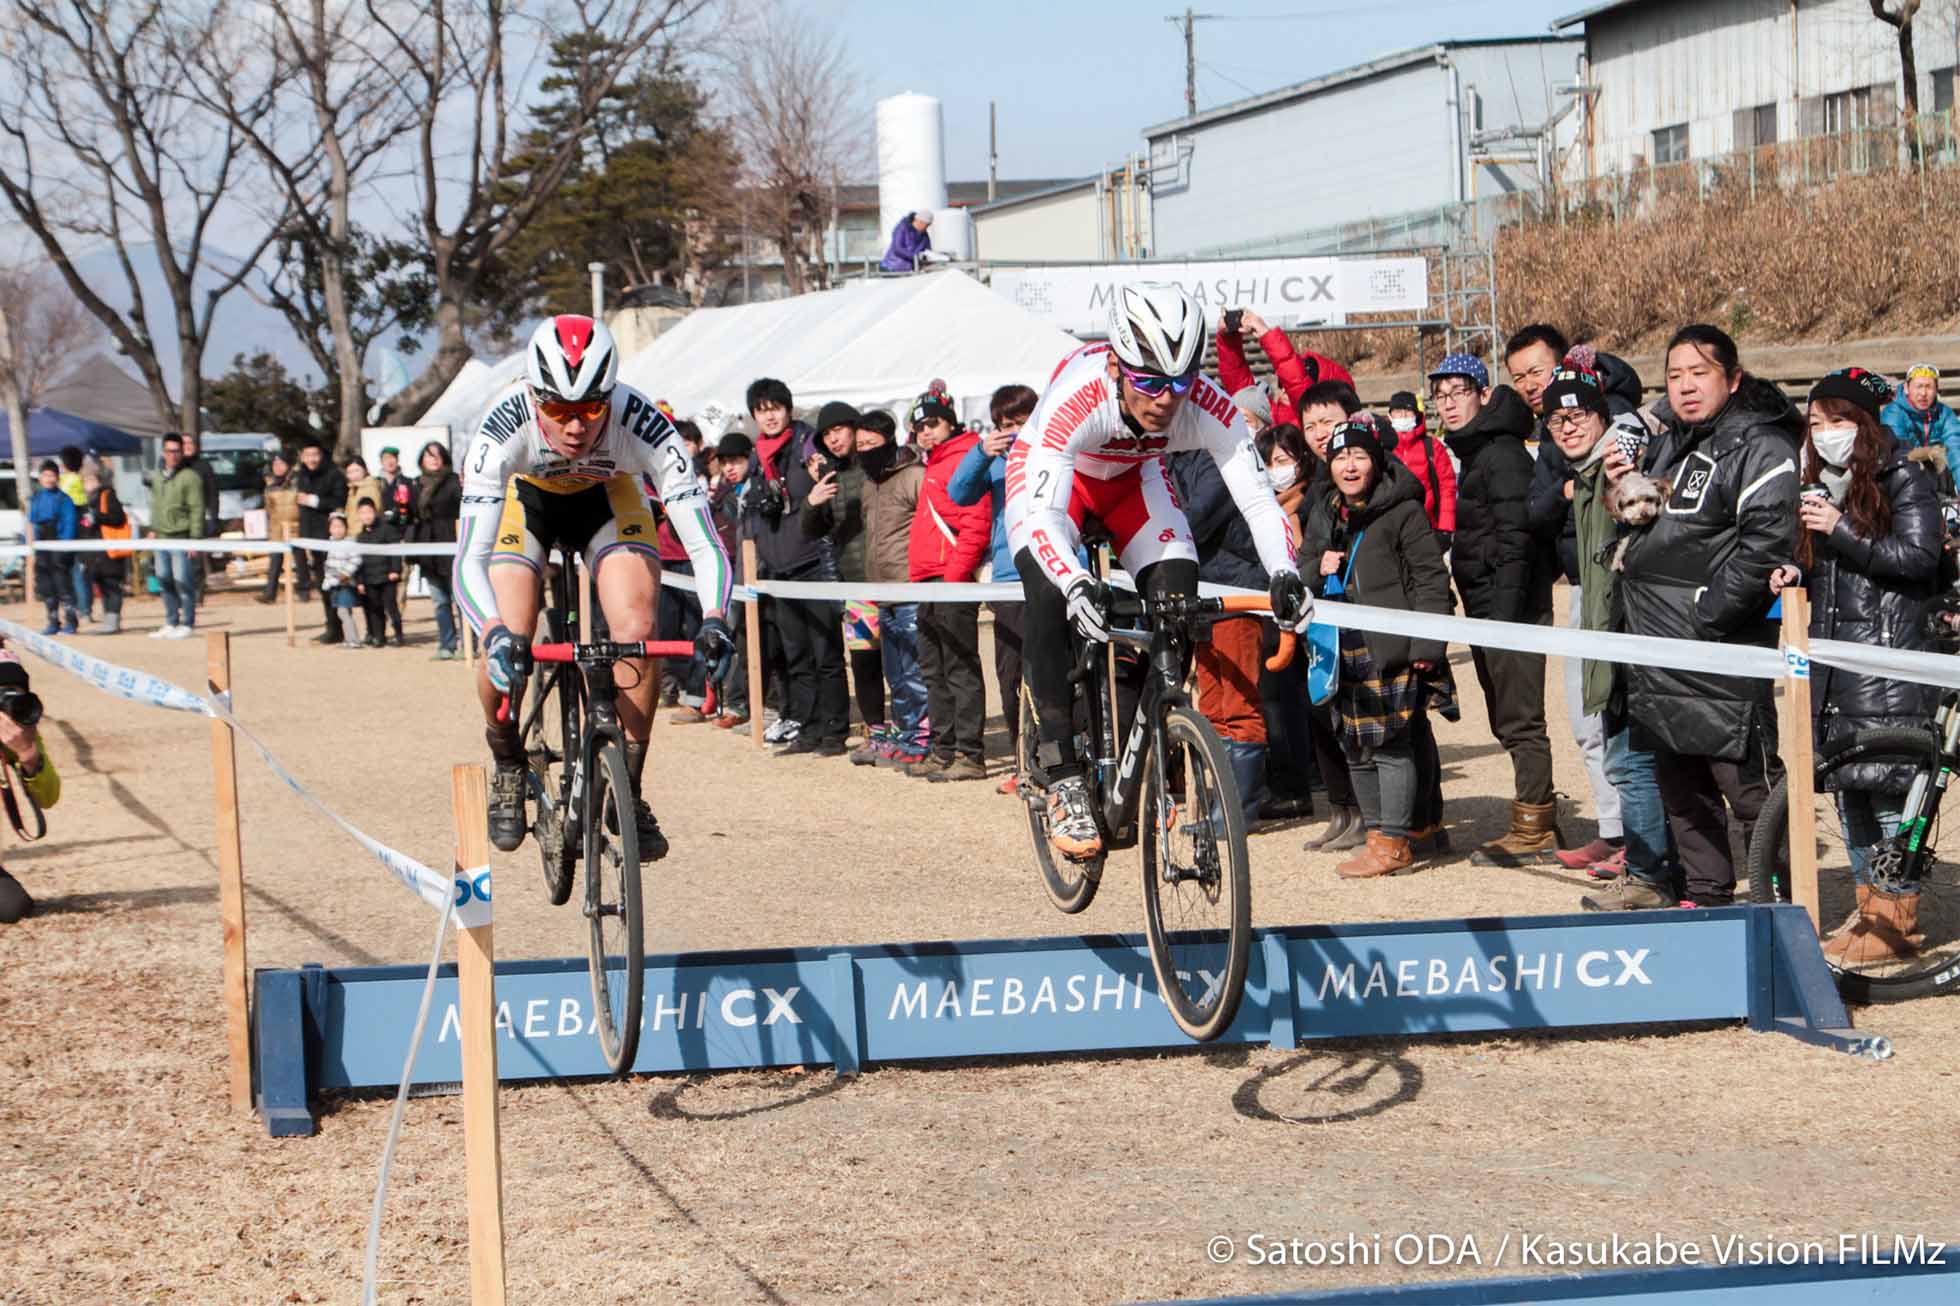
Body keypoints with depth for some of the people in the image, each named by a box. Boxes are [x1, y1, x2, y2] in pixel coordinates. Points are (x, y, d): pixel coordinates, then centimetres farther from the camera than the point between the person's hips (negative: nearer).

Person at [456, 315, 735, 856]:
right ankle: (508, 771, 10)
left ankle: (629, 789, -4)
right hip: (523, 496, 0)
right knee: (506, 650, -19)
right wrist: (496, 634, -60)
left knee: (636, 633, -22)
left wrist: (714, 619, -55)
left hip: (608, 497, 1)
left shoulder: (641, 423, -37)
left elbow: (703, 543, -37)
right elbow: (469, 559, -43)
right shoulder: (504, 427, -39)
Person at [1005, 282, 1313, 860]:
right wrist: (1076, 586, -65)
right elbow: (1043, 514, -48)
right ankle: (1064, 780, -22)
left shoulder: (1208, 406, -33)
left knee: (1176, 595, -18)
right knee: (1052, 594, -28)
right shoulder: (1075, 398, -42)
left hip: (1133, 475, 3)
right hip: (1052, 471, -3)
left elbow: (1256, 496, -32)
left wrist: (1284, 573, -50)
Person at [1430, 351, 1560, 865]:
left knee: (1519, 717, -7)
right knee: (1506, 719, 13)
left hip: (1513, 605, -10)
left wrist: (1505, 609, -24)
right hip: (1486, 609, 10)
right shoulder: (1472, 453, 18)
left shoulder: (1503, 454, -13)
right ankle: (1539, 819, 20)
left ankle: (1533, 828, -3)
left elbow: (1516, 537, -19)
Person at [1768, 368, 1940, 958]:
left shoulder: (1903, 478, -4)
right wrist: (1796, 575, 5)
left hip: (1888, 660, -7)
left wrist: (1842, 531, -20)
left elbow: (1920, 555, -15)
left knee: (1888, 786, -8)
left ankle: (1898, 924, -3)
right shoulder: (1823, 484, 18)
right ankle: (1868, 910, 18)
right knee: (1846, 787, 8)